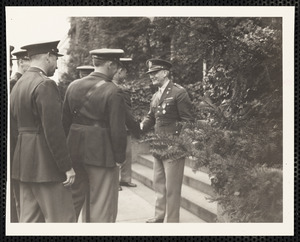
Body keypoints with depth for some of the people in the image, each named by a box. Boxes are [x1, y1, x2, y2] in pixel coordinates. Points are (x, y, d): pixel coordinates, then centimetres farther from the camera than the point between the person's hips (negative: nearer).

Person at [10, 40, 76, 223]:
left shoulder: (18, 84, 14)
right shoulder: (45, 84, -15)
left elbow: (13, 128, 17)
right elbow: (53, 130, -21)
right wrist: (67, 166, -17)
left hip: (25, 164, 10)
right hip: (46, 165, -9)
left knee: (30, 219, 14)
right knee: (62, 218, -3)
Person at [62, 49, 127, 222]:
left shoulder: (73, 86, 4)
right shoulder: (113, 92, -15)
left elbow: (65, 121, 9)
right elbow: (117, 129, -16)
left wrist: (69, 149, 16)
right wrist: (120, 157, -5)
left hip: (75, 152, 6)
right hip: (102, 154, -6)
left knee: (73, 200, 20)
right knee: (102, 207, 7)